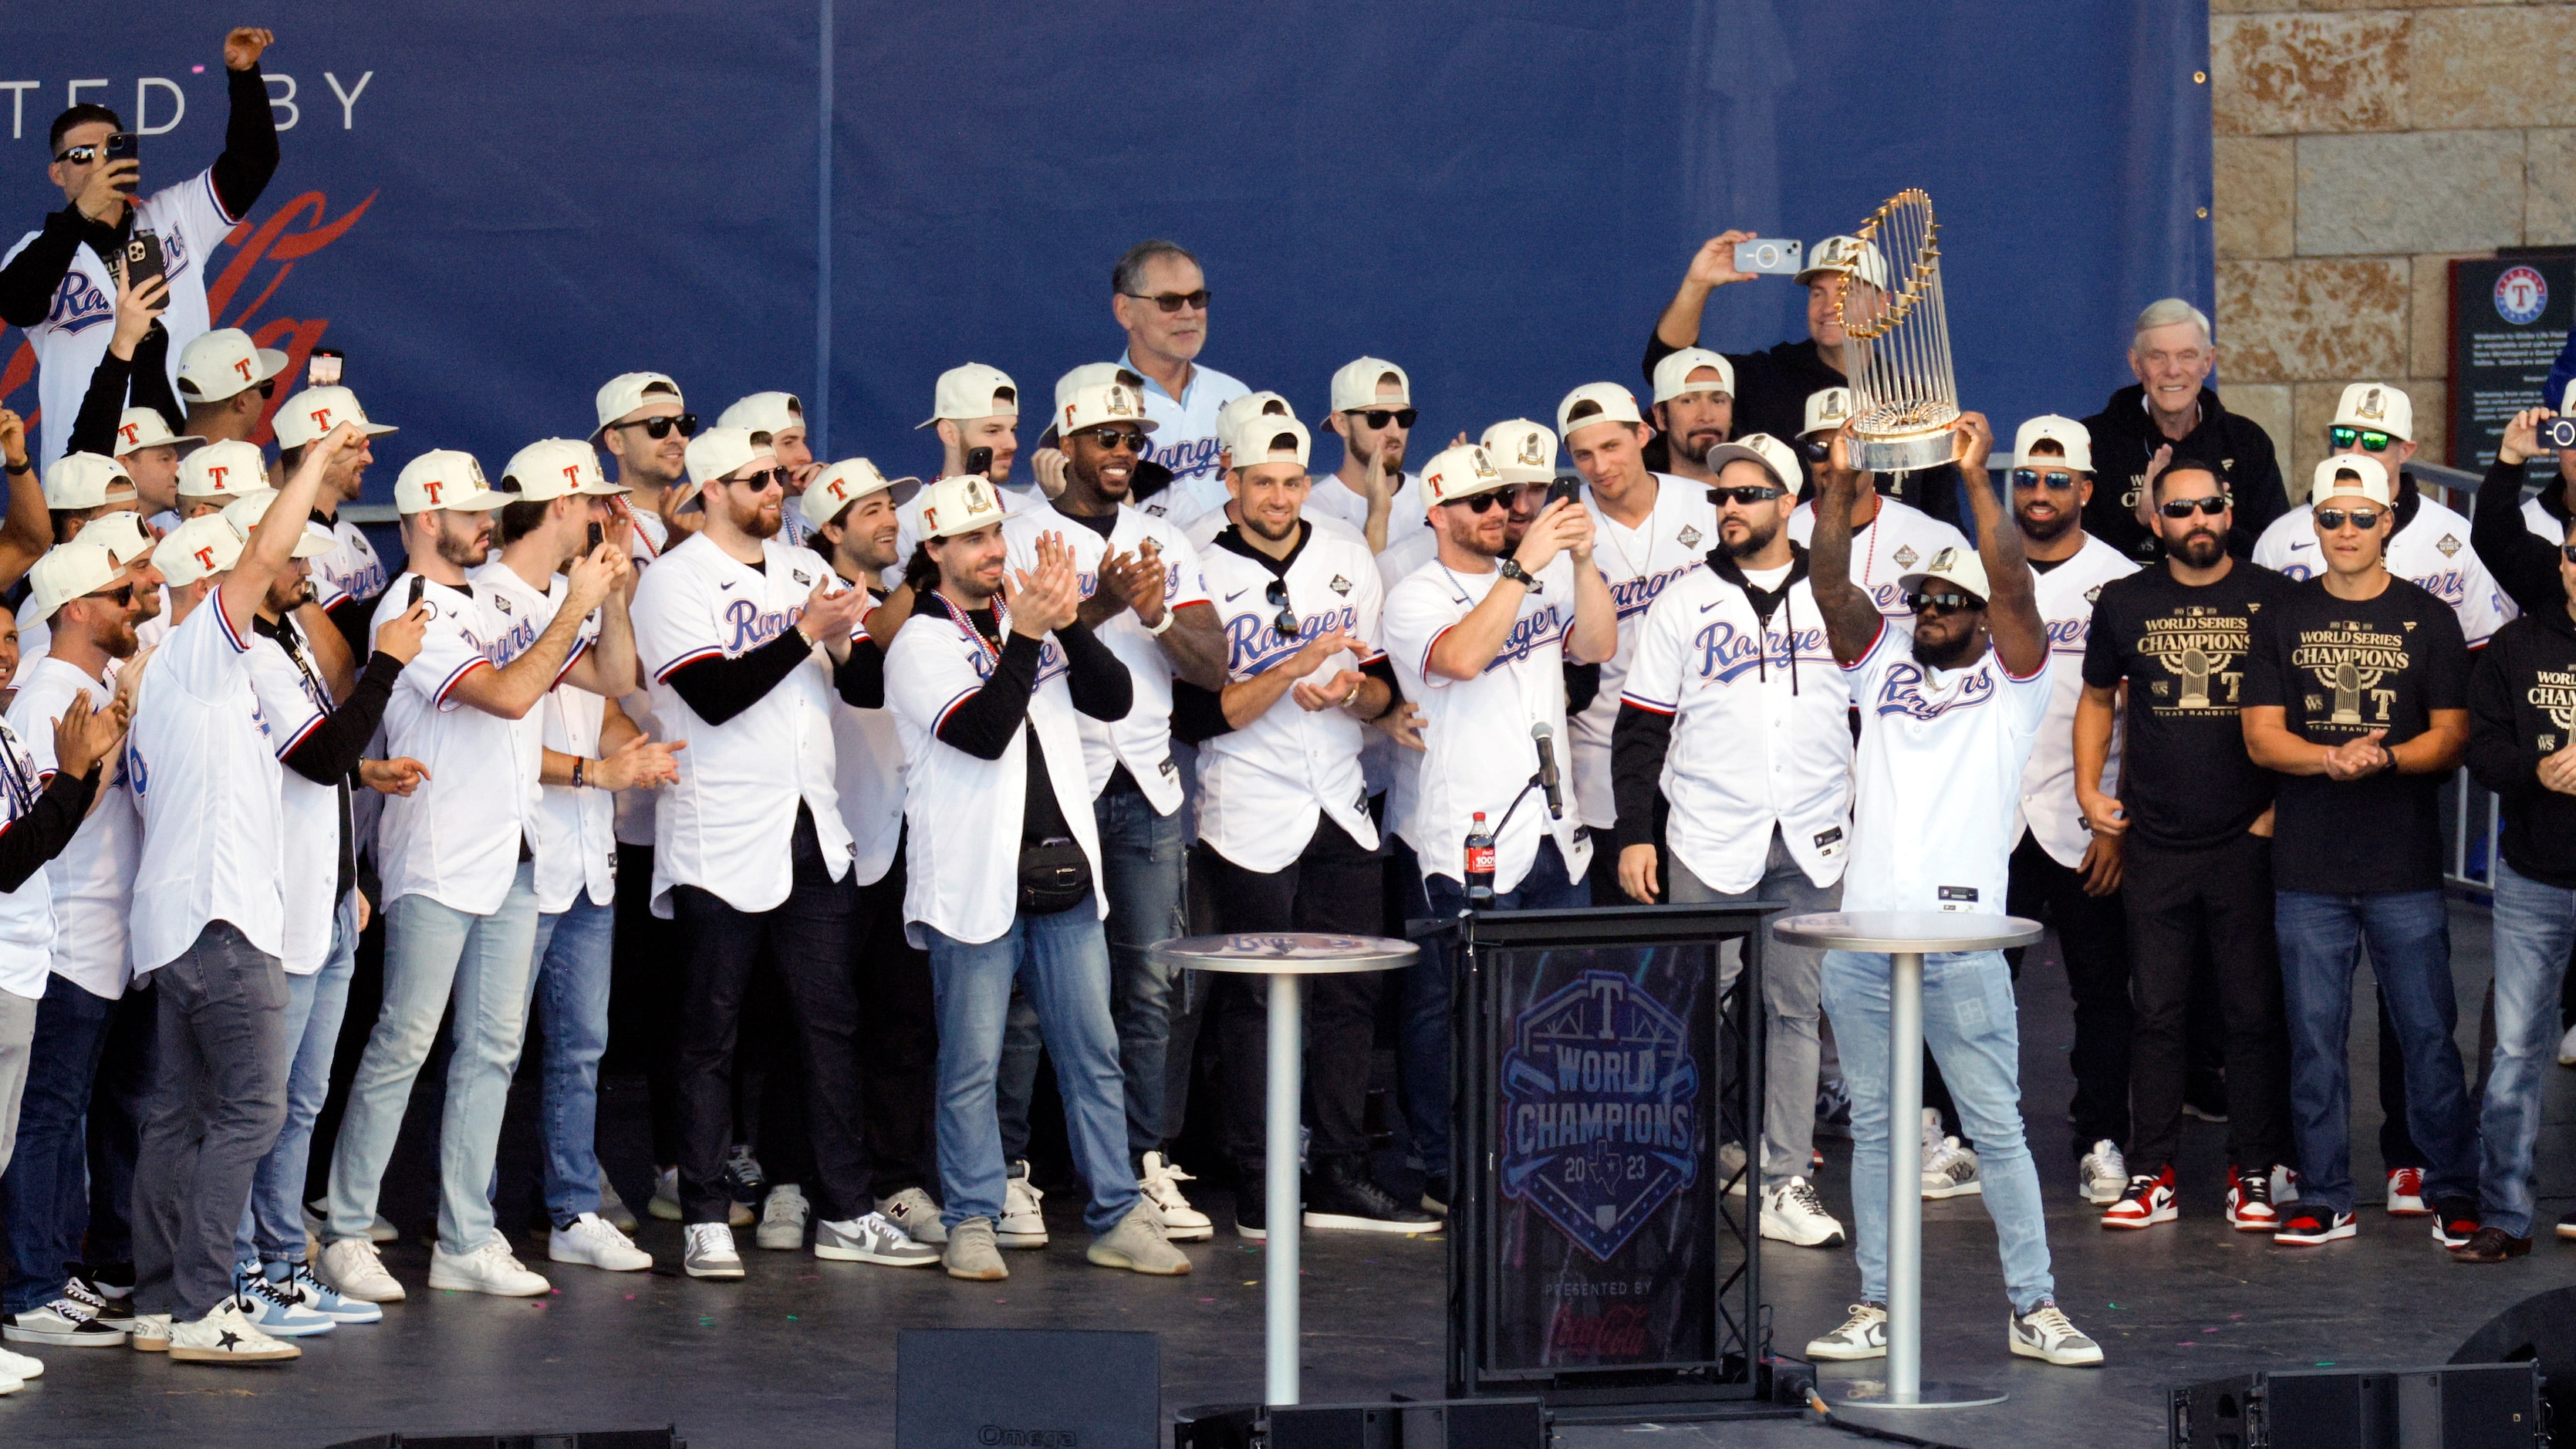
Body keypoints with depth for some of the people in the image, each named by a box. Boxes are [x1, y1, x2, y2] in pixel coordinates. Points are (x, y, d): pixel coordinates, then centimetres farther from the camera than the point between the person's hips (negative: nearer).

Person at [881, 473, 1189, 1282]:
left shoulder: (1034, 623, 13)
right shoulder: (921, 645, -3)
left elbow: (1113, 700, 2)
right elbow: (984, 732, -17)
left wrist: (1069, 622, -10)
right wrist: (1024, 637, -20)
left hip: (1063, 877, 5)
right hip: (974, 885, -5)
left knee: (1093, 1054, 7)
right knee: (972, 1065, 0)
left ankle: (1117, 1218, 12)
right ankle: (971, 1222, 9)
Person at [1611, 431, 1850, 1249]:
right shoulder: (1682, 606, 5)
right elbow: (1641, 728, 4)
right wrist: (1634, 833, -4)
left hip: (1812, 845, 2)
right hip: (1709, 843, -2)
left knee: (1796, 1009, 4)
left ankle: (1785, 1183, 9)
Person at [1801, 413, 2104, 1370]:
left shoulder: (2011, 680, 7)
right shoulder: (1882, 665, 17)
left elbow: (2014, 583, -8)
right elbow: (1830, 587, 4)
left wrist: (1974, 477, -13)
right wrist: (1840, 483, -8)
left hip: (1962, 939, -4)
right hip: (1862, 932, 4)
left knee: (1996, 1126, -2)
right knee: (1875, 1127, 8)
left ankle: (2034, 1308, 2)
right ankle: (1877, 1308, 14)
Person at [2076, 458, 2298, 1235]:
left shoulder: (2274, 600, 2)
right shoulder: (2124, 603, 9)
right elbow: (2097, 699, 21)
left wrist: (2285, 804, -1)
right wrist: (2089, 789, 9)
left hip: (2250, 843, -2)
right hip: (2154, 844, 2)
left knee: (2256, 1011, 1)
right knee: (2157, 1011, 4)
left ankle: (2255, 1173, 9)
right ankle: (2151, 1172, 10)